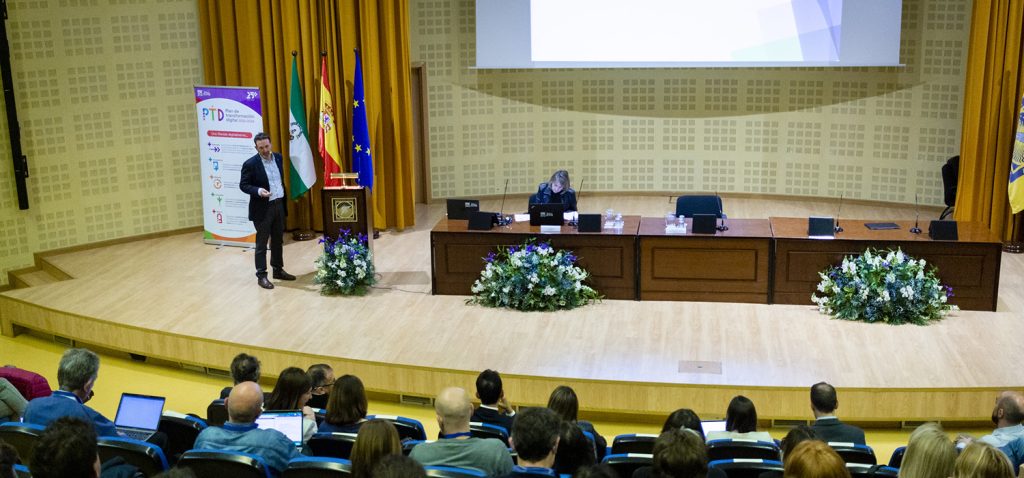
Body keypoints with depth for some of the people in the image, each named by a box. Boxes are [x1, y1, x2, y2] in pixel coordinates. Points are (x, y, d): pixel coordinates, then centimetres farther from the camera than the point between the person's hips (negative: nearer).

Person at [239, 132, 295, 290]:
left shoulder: (278, 157, 5)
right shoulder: (250, 164, -13)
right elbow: (243, 185, -10)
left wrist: (284, 201, 14)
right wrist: (258, 191, -27)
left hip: (279, 205, 6)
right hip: (262, 208, -6)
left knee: (278, 240, 16)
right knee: (262, 243, 1)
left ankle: (278, 270, 28)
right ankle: (261, 275, 7)